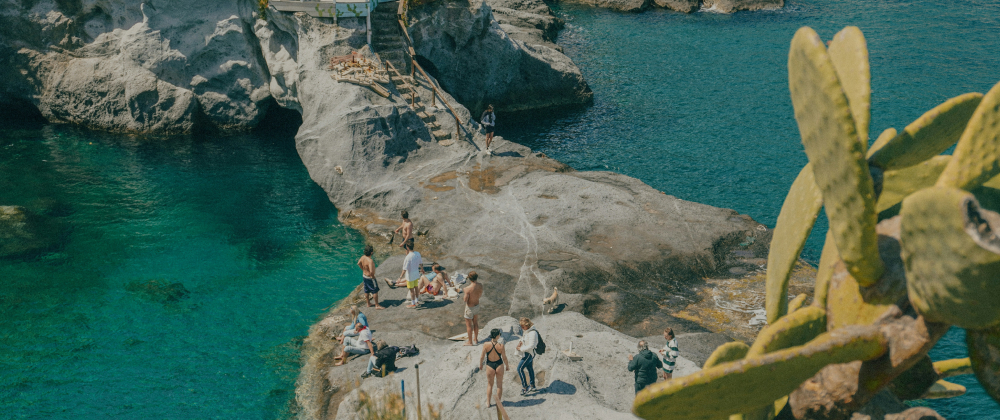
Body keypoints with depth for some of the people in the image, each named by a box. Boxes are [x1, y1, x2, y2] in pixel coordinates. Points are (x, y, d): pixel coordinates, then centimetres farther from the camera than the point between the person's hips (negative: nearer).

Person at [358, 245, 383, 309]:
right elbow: (371, 271, -38)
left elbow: (359, 263, 13)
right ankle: (377, 305, 15)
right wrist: (373, 277, -20)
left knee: (366, 291, 21)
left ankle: (368, 304, 36)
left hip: (364, 276, 8)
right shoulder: (370, 261, -33)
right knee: (375, 291, 7)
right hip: (370, 278, -8)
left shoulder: (363, 257, -6)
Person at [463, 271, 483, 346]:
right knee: (475, 323, 23)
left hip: (470, 308, -6)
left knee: (468, 325, 11)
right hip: (477, 305, 6)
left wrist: (463, 297, 0)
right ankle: (475, 339, 37)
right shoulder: (480, 286, -12)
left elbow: (465, 299, -22)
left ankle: (470, 342, 22)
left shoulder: (468, 288, -30)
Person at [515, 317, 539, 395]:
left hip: (529, 353, -10)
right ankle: (533, 386, 28)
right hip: (526, 353, 10)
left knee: (520, 368, -13)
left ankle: (524, 387, -9)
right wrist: (521, 343, 1)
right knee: (530, 369, 17)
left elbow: (531, 345, -26)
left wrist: (521, 349, -19)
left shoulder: (532, 333, -23)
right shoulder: (526, 331, 6)